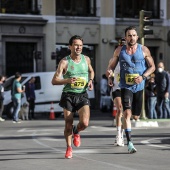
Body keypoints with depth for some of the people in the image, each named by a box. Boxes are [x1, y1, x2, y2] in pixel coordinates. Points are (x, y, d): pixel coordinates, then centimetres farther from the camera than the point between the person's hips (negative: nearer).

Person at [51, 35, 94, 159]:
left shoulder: (86, 59, 5)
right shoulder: (64, 62, -6)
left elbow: (91, 71, 27)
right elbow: (54, 81, -9)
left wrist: (91, 80, 6)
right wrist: (67, 80, -27)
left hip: (82, 95, 2)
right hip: (68, 95, -2)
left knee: (85, 123, -17)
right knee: (68, 125, 1)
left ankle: (76, 132, 19)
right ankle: (69, 148, 26)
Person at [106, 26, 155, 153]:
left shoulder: (144, 50, 0)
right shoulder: (119, 51, 2)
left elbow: (152, 66, 4)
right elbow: (111, 65, 10)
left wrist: (143, 77, -12)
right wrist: (109, 73, -13)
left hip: (139, 86, 1)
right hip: (125, 86, -1)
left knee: (136, 116, 9)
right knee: (127, 113, -16)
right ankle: (129, 143, -17)